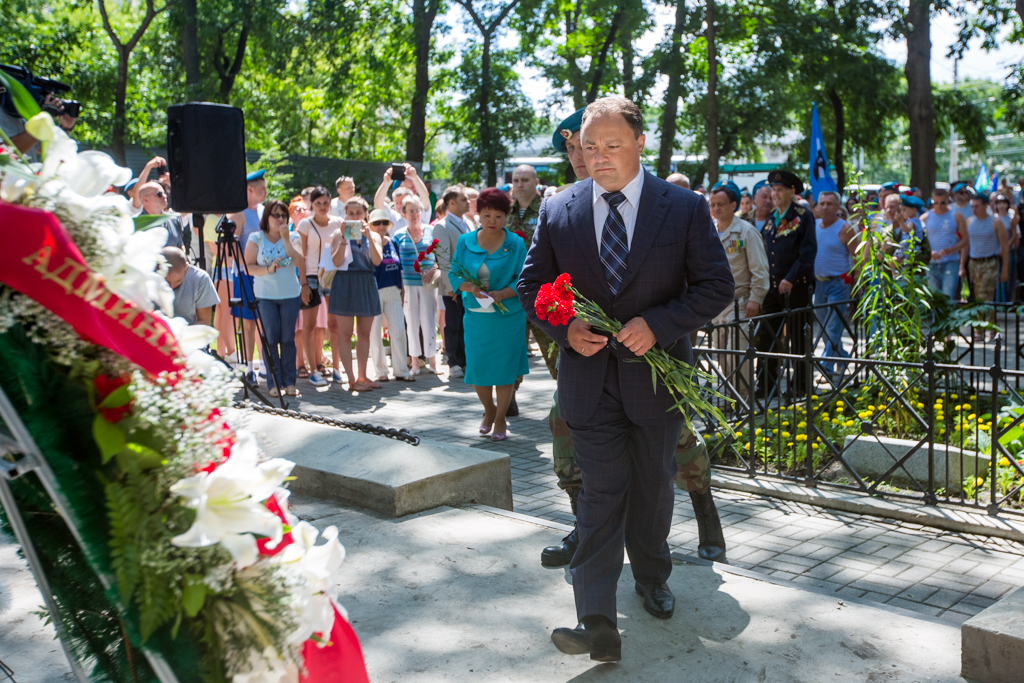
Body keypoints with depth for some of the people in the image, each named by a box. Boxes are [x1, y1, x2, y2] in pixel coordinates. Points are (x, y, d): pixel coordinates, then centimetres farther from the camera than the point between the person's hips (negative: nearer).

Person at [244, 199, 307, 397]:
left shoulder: (293, 237, 4)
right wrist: (268, 269, -17)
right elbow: (248, 267, -2)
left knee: (288, 338, 2)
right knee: (270, 339, -2)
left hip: (290, 294, 1)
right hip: (265, 295, -1)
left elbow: (299, 263, -12)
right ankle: (274, 383, 4)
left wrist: (286, 239, -14)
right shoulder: (256, 239, 3)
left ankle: (289, 382, 9)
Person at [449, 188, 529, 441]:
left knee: (504, 368, 1)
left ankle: (500, 420, 19)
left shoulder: (516, 244, -2)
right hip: (476, 315, 2)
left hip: (507, 316, -2)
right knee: (477, 368, 4)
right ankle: (489, 410, 32)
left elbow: (522, 278, -4)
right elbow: (454, 274, 6)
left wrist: (501, 294, -20)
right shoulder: (465, 242, 5)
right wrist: (469, 288, -14)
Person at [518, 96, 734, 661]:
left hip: (656, 371, 1)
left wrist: (657, 324, -18)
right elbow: (532, 286, 7)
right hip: (589, 377, 0)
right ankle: (596, 621, -5)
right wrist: (565, 328, -13)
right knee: (600, 492, -4)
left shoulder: (685, 208, -6)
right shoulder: (557, 213, -1)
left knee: (653, 488, 17)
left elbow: (717, 285, -5)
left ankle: (652, 581, 41)